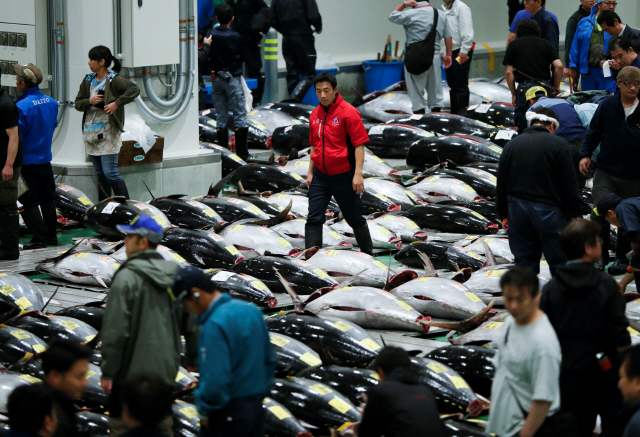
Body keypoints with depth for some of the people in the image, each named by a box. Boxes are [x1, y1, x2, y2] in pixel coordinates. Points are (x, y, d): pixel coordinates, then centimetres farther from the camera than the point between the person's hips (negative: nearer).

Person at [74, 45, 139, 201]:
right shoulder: (88, 80, 12)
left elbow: (134, 89, -22)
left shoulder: (113, 80, -8)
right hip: (91, 131, 7)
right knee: (99, 174, 12)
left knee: (110, 173, -13)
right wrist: (89, 102, -9)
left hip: (108, 132, -7)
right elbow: (77, 103, 12)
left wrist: (117, 103, -27)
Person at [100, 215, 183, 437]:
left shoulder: (126, 277, -15)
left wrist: (108, 371, -11)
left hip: (132, 370, -6)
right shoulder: (175, 275, 6)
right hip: (166, 369, 6)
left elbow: (115, 330, -17)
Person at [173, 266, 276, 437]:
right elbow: (269, 361, 14)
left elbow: (215, 381, -26)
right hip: (256, 409, 8)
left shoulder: (214, 325, -21)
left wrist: (204, 410, -11)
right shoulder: (252, 310, 5)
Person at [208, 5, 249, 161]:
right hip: (232, 78, -4)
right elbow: (239, 56, -5)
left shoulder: (211, 35, -1)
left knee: (221, 117, 9)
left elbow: (208, 56, 2)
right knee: (240, 115, 1)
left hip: (216, 77, 4)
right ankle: (241, 152, -1)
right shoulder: (235, 36, -11)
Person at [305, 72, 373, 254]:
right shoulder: (315, 115, 7)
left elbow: (359, 144, -14)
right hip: (320, 176, 5)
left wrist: (358, 174, -20)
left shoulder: (348, 112, -12)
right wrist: (310, 172, 16)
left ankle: (368, 253, 28)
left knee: (355, 218, 9)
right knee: (314, 218, -3)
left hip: (344, 176, -5)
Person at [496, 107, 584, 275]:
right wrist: (575, 215, 1)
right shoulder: (558, 145, -5)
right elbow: (569, 185, -6)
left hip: (517, 210, 4)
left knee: (524, 262, 9)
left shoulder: (511, 145, 8)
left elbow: (501, 184, 11)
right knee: (560, 262, 2)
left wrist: (504, 214, 17)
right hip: (548, 211, -4)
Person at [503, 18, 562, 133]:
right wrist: (556, 88, 11)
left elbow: (509, 72, 3)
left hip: (524, 87, -2)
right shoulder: (545, 44, 13)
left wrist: (513, 94, 9)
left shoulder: (514, 45, 10)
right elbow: (559, 66, 2)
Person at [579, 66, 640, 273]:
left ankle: (622, 258, 29)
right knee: (599, 212, -13)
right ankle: (601, 254, 4)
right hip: (606, 172, 0)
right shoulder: (607, 105, -2)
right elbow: (593, 132, 7)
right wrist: (586, 154, -2)